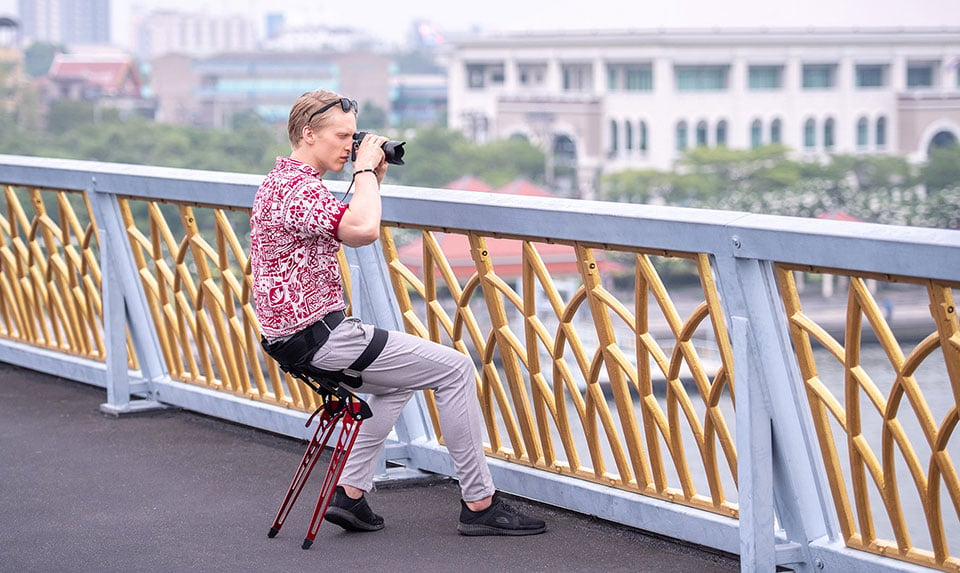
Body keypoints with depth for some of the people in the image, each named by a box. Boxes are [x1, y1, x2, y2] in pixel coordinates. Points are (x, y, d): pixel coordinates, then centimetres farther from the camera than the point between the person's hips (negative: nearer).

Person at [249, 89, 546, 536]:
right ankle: (479, 504, 1)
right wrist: (365, 170, -20)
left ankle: (350, 494, 21)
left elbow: (347, 227, 26)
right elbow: (363, 230, -36)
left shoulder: (280, 181, 14)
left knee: (397, 379, 31)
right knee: (454, 369, -4)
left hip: (295, 337, 11)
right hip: (320, 334, -11)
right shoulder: (298, 188, -20)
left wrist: (372, 178, 12)